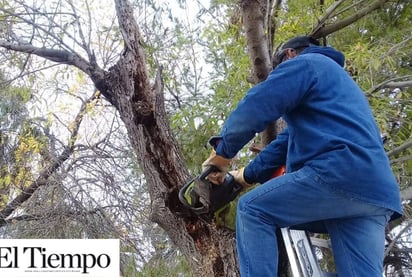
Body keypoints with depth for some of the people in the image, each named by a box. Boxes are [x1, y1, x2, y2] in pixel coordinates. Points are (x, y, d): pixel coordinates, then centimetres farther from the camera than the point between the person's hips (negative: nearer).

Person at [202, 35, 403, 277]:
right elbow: (291, 138, 35)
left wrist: (222, 151, 8)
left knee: (252, 210, -2)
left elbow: (256, 107, -5)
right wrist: (248, 175, 34)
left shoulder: (305, 63, 10)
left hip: (340, 173, -9)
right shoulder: (338, 78, 38)